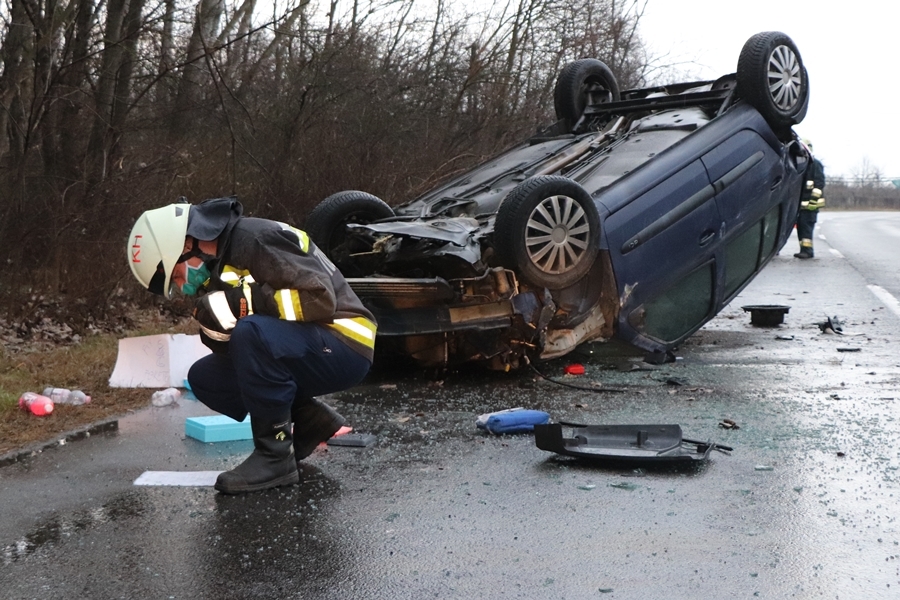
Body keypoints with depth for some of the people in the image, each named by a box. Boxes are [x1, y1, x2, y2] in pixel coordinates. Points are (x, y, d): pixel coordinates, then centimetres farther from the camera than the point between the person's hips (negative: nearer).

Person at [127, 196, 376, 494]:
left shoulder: (258, 238, -17)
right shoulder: (218, 270, 9)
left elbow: (319, 297, -26)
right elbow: (233, 349, 8)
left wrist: (242, 301, -26)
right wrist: (215, 324, -14)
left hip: (345, 347, -9)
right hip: (301, 355, 9)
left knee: (251, 333, -32)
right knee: (204, 378, 6)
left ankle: (275, 454, -19)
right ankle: (309, 421, 6)